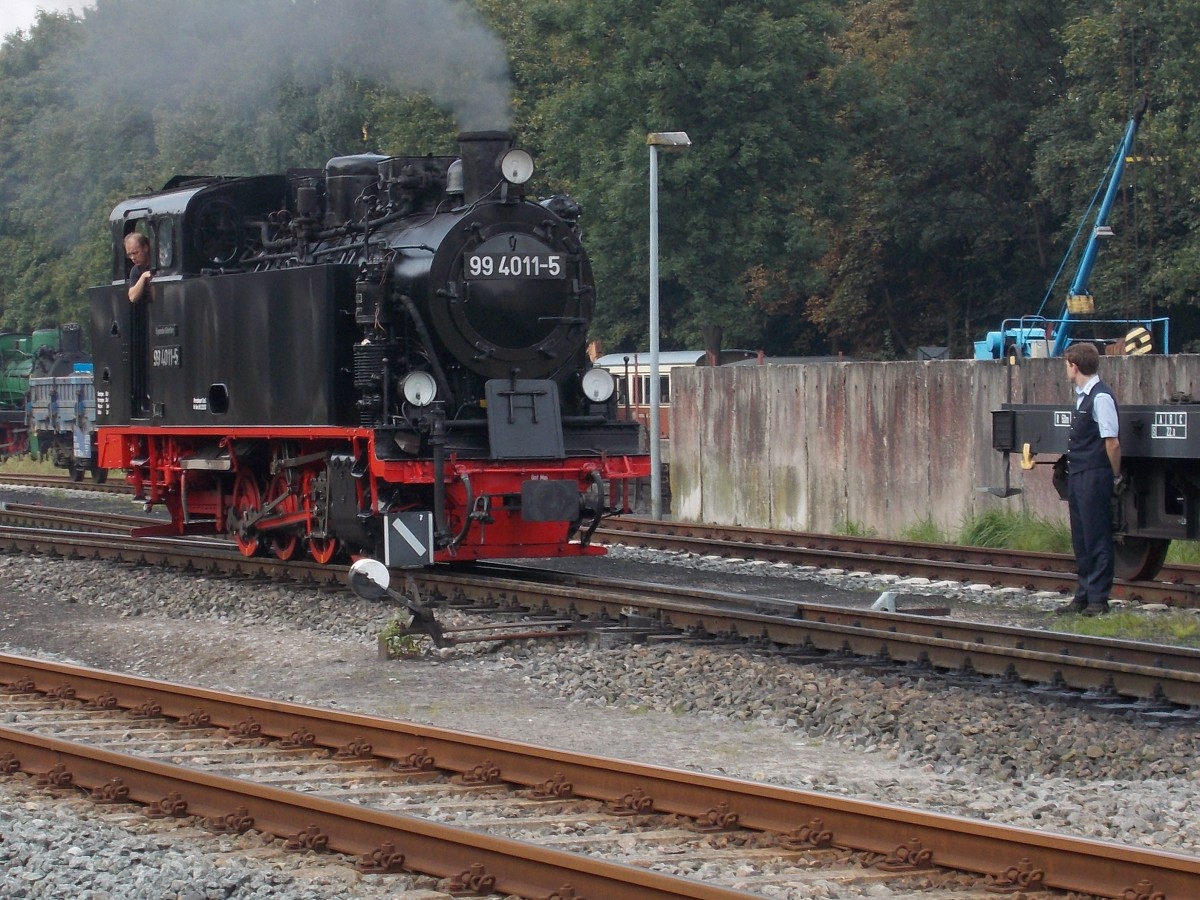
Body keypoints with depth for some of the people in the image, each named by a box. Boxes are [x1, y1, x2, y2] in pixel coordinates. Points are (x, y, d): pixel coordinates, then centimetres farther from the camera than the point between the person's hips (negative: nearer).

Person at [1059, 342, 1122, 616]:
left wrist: (1116, 477, -10)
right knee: (1081, 539, 14)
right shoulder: (1082, 396, 13)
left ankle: (1098, 599, 1)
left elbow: (1112, 442, -17)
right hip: (1077, 476, 10)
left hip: (1094, 477, -10)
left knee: (1097, 538, -3)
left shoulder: (1101, 397, -16)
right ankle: (1083, 596, 22)